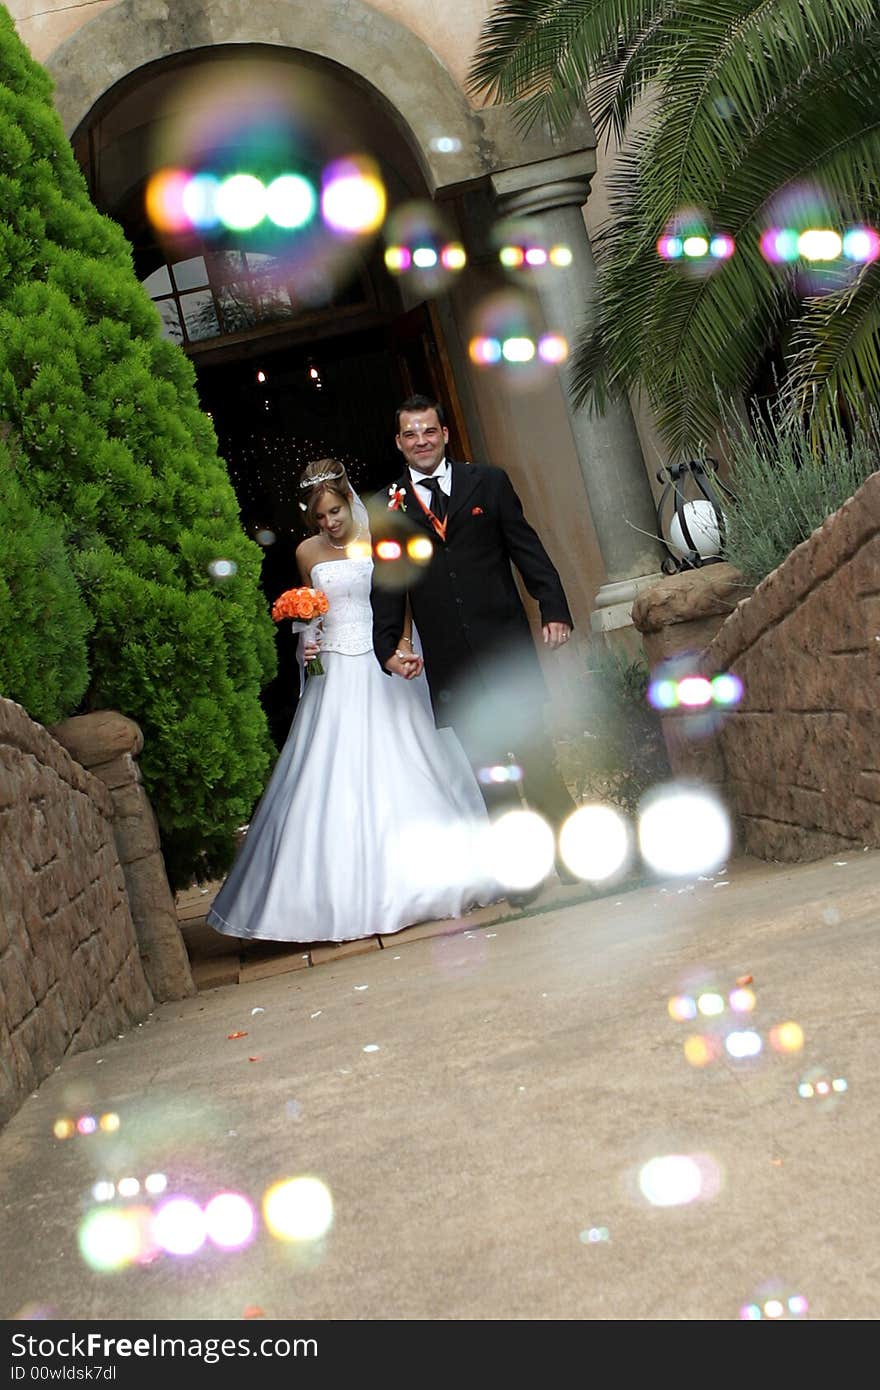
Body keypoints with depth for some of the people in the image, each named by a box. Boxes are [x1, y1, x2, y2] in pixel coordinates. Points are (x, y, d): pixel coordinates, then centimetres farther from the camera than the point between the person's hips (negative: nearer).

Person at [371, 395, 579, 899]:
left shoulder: (488, 481, 6)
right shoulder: (391, 506, 8)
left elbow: (528, 549, 3)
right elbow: (387, 586, 9)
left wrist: (555, 610, -6)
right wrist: (388, 647, 0)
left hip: (506, 644, -1)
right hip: (449, 660, 1)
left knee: (535, 753, 0)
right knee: (487, 765, 6)